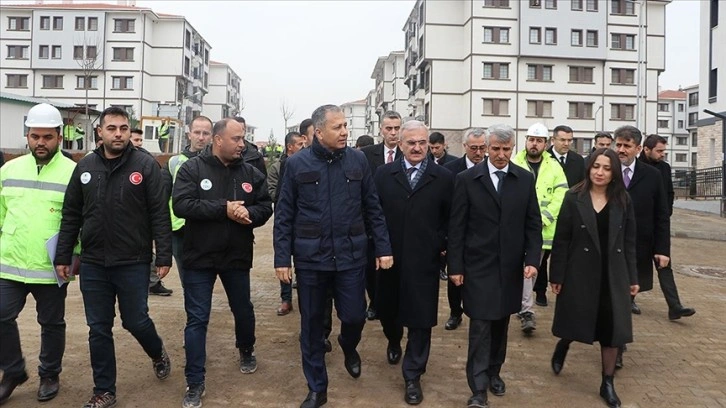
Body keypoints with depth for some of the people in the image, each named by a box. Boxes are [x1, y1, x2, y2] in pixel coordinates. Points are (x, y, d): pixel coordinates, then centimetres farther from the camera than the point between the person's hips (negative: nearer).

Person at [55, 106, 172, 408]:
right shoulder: (85, 167, 5)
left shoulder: (146, 165, -6)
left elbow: (160, 214, -8)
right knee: (98, 330, 10)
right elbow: (71, 215, 9)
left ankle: (158, 353, 39)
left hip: (134, 263, -3)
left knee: (136, 322, 7)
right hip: (92, 264, 4)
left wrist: (164, 257, -11)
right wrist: (62, 256, 7)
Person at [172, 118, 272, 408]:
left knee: (243, 310, 19)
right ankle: (195, 384, 15)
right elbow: (181, 205, -19)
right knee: (197, 319, 3)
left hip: (237, 256, 3)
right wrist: (224, 209, -23)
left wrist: (249, 213, -20)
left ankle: (246, 351, 48)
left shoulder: (251, 173, 2)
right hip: (200, 256, -3)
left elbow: (265, 207, 2)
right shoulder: (192, 169, -7)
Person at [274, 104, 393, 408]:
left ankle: (348, 347, 43)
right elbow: (284, 216, -1)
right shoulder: (297, 164, -3)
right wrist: (282, 258, -4)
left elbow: (372, 209, 5)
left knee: (354, 317, 6)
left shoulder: (358, 161, 1)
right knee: (311, 325, 9)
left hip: (351, 256, 1)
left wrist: (383, 248, 1)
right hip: (310, 258, 0)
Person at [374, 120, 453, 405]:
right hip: (390, 258, 2)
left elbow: (450, 218, 3)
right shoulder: (384, 174, 2)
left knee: (420, 320, 4)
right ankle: (394, 341, 51)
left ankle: (412, 376, 20)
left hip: (424, 260, -2)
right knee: (386, 309, 17)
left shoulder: (444, 177, -2)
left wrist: (441, 244, -7)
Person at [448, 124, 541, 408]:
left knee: (500, 324, 14)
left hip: (510, 267, 3)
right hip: (478, 266, -3)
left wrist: (532, 259, -5)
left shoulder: (526, 179, 4)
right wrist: (455, 266, -6)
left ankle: (494, 372, 32)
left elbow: (533, 224, 5)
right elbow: (456, 227, -4)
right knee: (480, 326, -3)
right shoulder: (467, 179, -4)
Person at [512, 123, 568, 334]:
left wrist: (543, 218, -14)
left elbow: (560, 198, -1)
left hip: (543, 230, 2)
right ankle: (527, 312, 1)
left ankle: (526, 305, 30)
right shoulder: (513, 165, -1)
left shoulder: (554, 168, 6)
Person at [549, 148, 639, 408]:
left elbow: (629, 242, 5)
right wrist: (557, 276, -8)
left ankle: (607, 383, 23)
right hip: (580, 272, -2)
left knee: (611, 328, 7)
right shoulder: (574, 198, -7)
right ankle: (562, 346, 44)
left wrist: (632, 278, 3)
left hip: (613, 274, 2)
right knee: (575, 323, 9)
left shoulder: (623, 201, 1)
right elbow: (561, 240, -6)